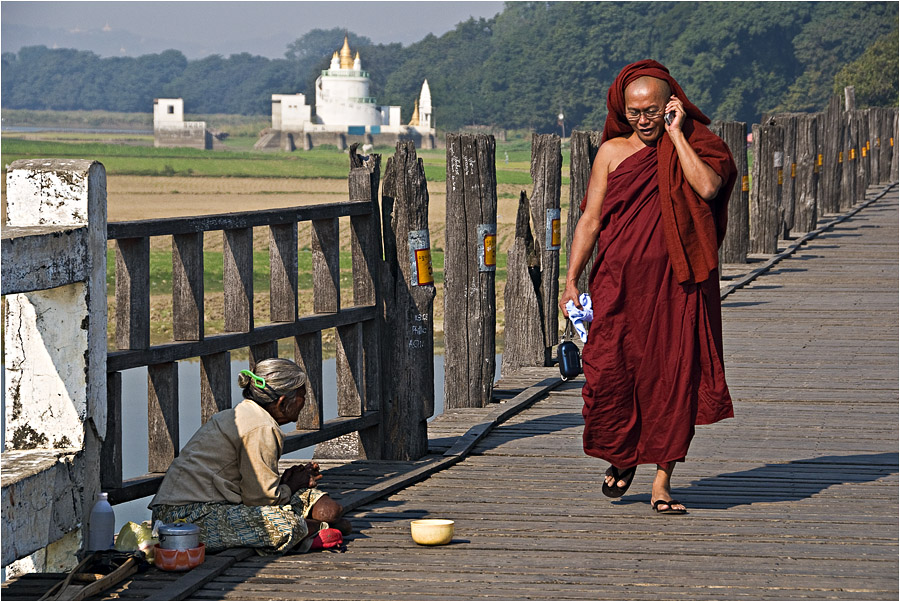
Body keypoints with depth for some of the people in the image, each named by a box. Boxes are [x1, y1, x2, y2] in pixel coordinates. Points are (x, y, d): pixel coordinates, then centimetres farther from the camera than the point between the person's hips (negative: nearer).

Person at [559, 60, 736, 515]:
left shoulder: (693, 149, 5)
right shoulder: (613, 152, 8)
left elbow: (707, 187, -17)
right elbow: (590, 220, 8)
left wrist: (676, 135, -11)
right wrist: (571, 280, 2)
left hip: (675, 285, -1)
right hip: (618, 283, 1)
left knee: (674, 377, -2)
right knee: (607, 372, -6)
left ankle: (662, 481, 7)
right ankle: (621, 458, 21)